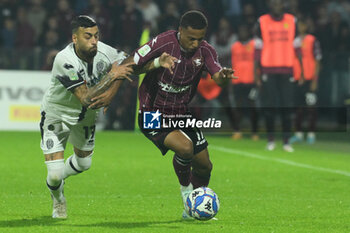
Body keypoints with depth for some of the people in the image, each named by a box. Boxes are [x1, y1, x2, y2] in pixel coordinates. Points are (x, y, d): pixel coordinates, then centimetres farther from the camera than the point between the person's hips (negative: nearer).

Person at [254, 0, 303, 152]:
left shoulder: (291, 21, 7)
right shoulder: (262, 22, 3)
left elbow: (296, 47, 10)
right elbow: (258, 49, 5)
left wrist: (302, 69, 5)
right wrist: (256, 72, 0)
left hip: (287, 70, 1)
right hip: (268, 70, -1)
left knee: (287, 107, -2)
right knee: (269, 107, -1)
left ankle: (286, 141, 3)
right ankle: (270, 140, 10)